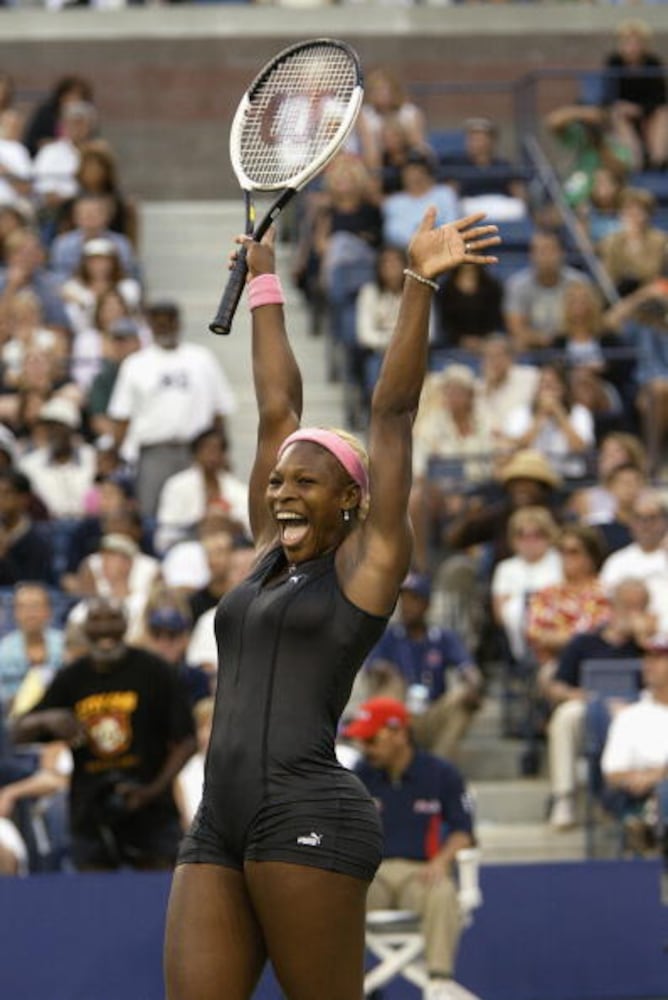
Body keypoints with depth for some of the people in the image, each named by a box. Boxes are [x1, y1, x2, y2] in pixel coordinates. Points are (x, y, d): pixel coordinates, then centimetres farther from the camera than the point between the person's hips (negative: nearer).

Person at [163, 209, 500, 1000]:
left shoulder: (367, 562, 3)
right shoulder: (271, 554, 19)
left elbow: (393, 408, -1)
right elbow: (277, 408, 25)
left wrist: (418, 282, -5)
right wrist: (263, 285, 32)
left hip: (307, 820, -7)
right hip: (217, 833, 7)